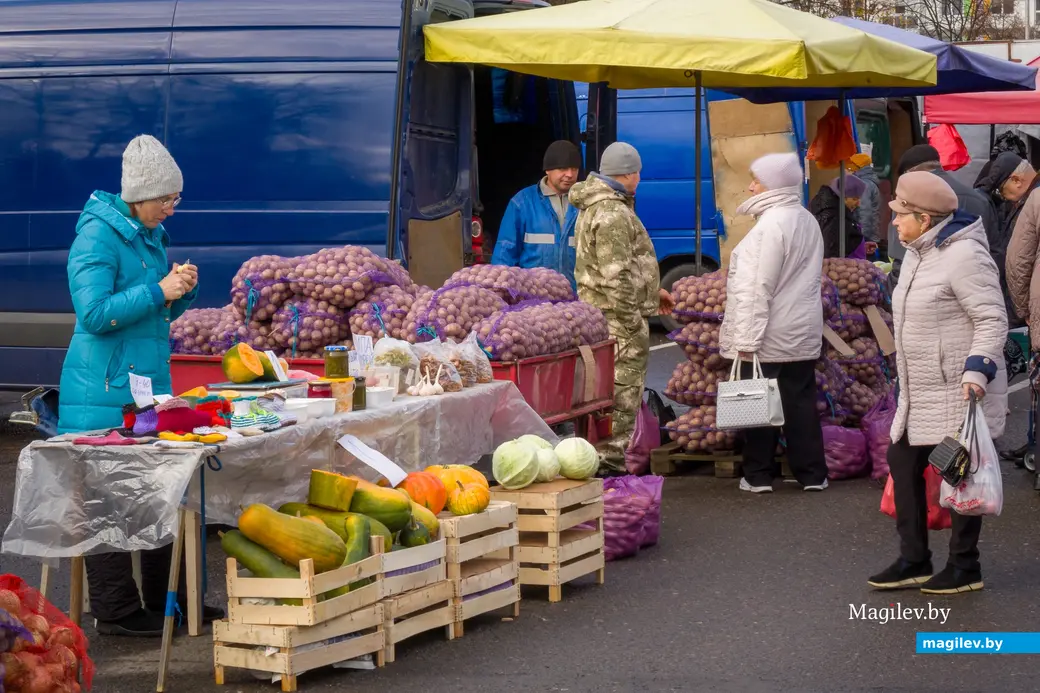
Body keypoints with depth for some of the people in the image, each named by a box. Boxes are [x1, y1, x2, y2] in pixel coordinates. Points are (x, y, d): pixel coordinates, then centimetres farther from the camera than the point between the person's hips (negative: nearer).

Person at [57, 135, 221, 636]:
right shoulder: (98, 235, -12)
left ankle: (165, 600, 21)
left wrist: (181, 290, 2)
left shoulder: (151, 235, 14)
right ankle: (117, 610, 3)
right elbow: (94, 313, -19)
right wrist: (159, 290, -20)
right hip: (105, 394, -9)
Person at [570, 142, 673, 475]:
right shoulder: (613, 214, -18)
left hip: (597, 312, 11)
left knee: (605, 390, 15)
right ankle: (610, 460, -5)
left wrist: (652, 291, 30)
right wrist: (634, 322, -19)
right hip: (618, 318, -11)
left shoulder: (596, 206, 17)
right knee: (622, 391, -7)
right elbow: (616, 276, -23)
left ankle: (608, 459, 22)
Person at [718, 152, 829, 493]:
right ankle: (812, 473, 13)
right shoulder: (807, 222, 10)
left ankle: (759, 475, 8)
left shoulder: (771, 225, -18)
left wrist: (747, 340, -19)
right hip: (803, 335, 8)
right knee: (801, 401, 11)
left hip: (769, 337, -8)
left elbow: (756, 288, -20)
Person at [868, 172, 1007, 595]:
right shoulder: (917, 254, 12)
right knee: (903, 462, 11)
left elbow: (992, 320, -20)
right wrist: (902, 376, 26)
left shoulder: (963, 257, -18)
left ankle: (965, 567, 10)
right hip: (920, 389, 10)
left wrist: (976, 369, -29)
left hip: (958, 389, -10)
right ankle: (914, 561, 19)